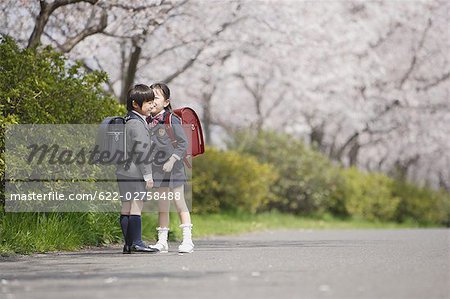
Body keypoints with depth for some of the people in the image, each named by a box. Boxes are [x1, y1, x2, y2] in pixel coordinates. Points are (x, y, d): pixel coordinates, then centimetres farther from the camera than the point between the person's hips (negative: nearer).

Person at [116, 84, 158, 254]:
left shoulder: (128, 121, 18)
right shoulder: (137, 124, -13)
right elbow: (141, 151, -17)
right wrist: (148, 175, -15)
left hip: (124, 172, 10)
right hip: (135, 173, -10)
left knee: (126, 208, 8)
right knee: (136, 207, -8)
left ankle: (128, 244, 10)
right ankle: (136, 243, -8)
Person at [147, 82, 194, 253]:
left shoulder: (171, 120, -11)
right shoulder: (149, 122, 6)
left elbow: (183, 143, -12)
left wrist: (172, 161, -17)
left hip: (173, 168, -6)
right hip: (157, 169, 6)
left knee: (180, 204, -4)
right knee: (162, 206, 10)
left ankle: (187, 240, -3)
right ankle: (162, 241, 14)